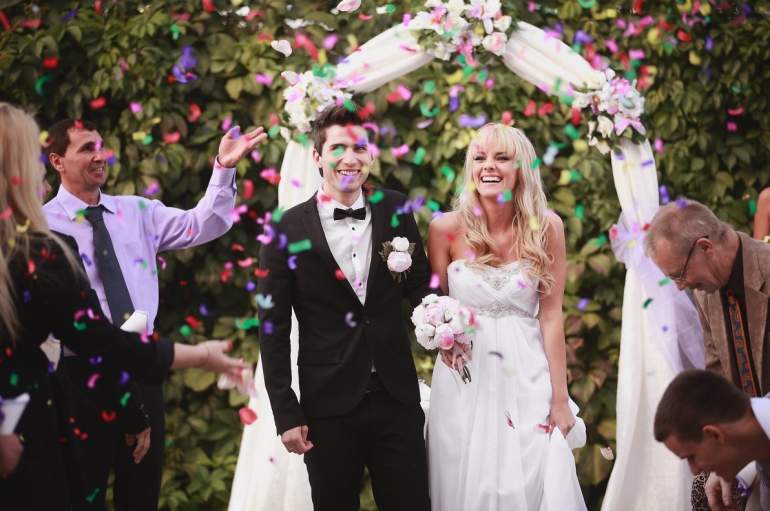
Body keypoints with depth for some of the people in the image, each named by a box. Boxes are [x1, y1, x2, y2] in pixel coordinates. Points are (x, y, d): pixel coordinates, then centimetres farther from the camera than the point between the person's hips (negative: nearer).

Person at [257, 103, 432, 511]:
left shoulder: (394, 212, 4)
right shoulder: (287, 230, -3)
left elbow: (419, 286, 10)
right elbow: (273, 330, -1)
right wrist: (286, 414, -5)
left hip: (397, 400, 2)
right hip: (328, 408, -2)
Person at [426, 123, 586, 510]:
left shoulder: (546, 228, -6)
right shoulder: (446, 228, -6)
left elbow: (550, 315, -3)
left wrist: (560, 399, -4)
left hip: (527, 376, 0)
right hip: (464, 379, 0)